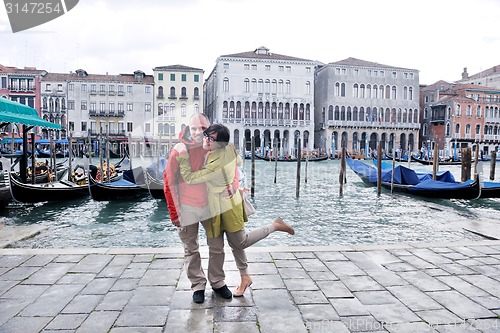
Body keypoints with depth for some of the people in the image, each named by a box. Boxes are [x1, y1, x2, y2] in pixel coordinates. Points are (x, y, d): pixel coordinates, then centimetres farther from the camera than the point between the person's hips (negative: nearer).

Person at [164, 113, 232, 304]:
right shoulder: (179, 151, -13)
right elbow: (169, 181, -9)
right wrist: (174, 212, -10)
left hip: (210, 204, 3)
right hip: (187, 207, -2)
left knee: (217, 246, 10)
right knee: (191, 249, 10)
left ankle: (217, 282, 29)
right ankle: (198, 285, 26)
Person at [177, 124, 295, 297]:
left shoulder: (215, 165, -33)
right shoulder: (229, 148, -8)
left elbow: (190, 178, -27)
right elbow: (238, 162, 13)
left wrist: (183, 159, -19)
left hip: (225, 205, -9)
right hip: (230, 200, 9)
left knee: (240, 242, 10)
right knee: (235, 243, 19)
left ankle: (275, 226, 18)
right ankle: (245, 277, 33)